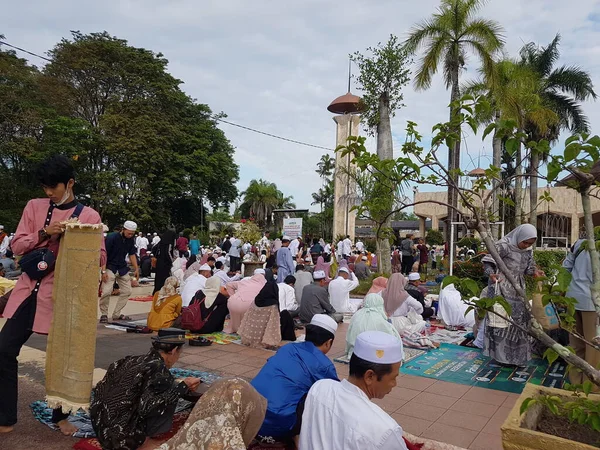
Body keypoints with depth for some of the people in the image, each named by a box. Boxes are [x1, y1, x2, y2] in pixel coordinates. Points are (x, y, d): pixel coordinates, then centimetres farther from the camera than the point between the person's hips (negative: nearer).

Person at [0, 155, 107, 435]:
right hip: (29, 290, 3)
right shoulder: (34, 207, 6)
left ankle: (60, 416, 28)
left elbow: (100, 259, -4)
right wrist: (44, 234, -14)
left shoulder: (89, 216, -2)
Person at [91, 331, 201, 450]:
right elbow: (148, 407, -24)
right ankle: (142, 440, 3)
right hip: (122, 433, -8)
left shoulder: (136, 360, 6)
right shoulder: (159, 369, -15)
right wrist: (183, 386, -17)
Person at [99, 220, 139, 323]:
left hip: (122, 268, 7)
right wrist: (103, 271, -22)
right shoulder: (112, 238, -16)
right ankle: (104, 314, 2)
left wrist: (136, 269, 6)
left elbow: (132, 255, 11)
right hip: (110, 267, -6)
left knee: (127, 291, 6)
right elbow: (104, 254, -16)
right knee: (106, 291, -16)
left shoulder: (130, 240, 2)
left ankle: (117, 314, 17)